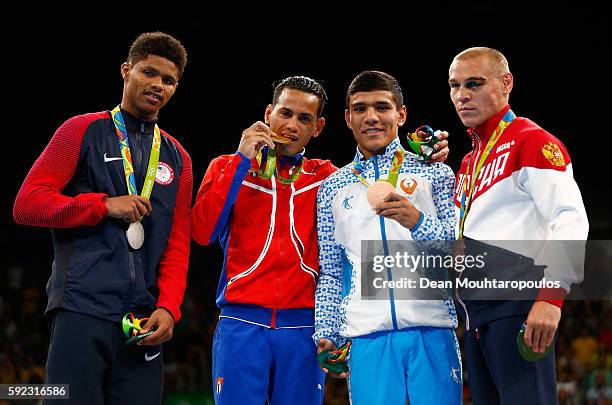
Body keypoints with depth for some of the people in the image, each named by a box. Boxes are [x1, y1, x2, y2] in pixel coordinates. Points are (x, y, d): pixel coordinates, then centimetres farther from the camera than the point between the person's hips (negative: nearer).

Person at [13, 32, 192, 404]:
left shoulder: (177, 158, 19)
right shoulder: (83, 131, 7)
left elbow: (178, 244, 13)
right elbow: (27, 205, -1)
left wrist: (168, 307, -3)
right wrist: (104, 206, -9)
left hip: (143, 321, 4)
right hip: (81, 313, -4)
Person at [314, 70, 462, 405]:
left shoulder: (433, 173, 8)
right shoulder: (332, 188, 15)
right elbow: (329, 275, 16)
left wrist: (418, 222, -15)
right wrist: (325, 334, 4)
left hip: (432, 330, -1)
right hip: (366, 338, 1)